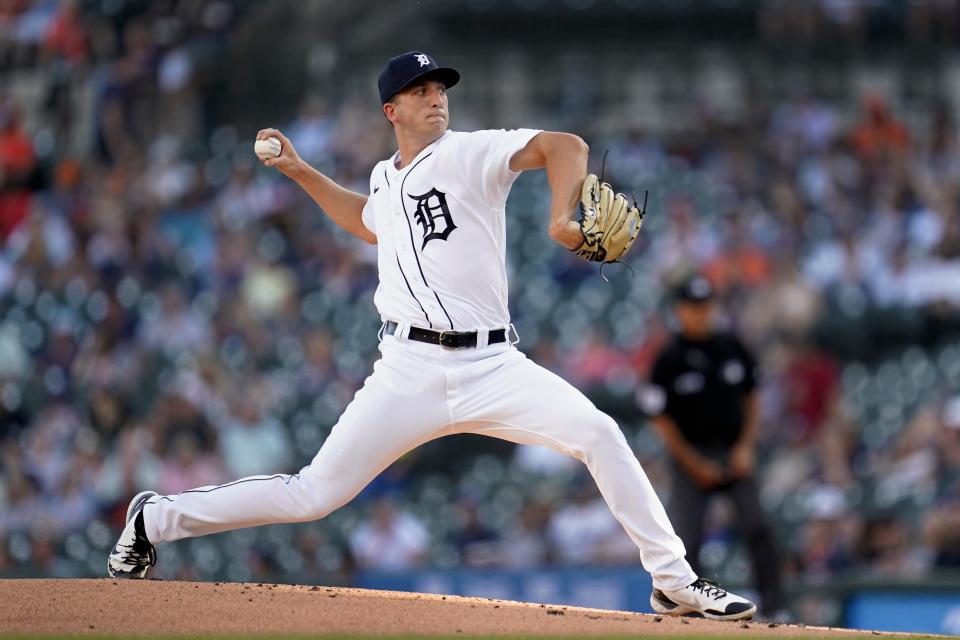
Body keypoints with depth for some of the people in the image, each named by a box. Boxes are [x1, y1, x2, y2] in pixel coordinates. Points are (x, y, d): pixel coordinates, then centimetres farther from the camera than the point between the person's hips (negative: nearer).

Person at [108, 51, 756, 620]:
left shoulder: (472, 153, -2)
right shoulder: (386, 177, 14)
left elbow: (566, 146, -17)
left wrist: (561, 216, -34)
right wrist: (303, 174, 32)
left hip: (492, 367, -2)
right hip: (409, 371, 2)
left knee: (599, 434, -22)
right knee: (314, 495, -3)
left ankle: (673, 581, -13)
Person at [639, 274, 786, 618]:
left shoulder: (732, 348, 4)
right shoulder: (669, 359, -6)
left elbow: (750, 397, 13)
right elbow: (660, 417, -5)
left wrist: (746, 447, 1)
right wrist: (694, 465, -8)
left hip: (734, 455, 2)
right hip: (692, 456, -2)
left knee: (757, 526, -11)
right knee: (687, 539, -6)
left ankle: (774, 608, -9)